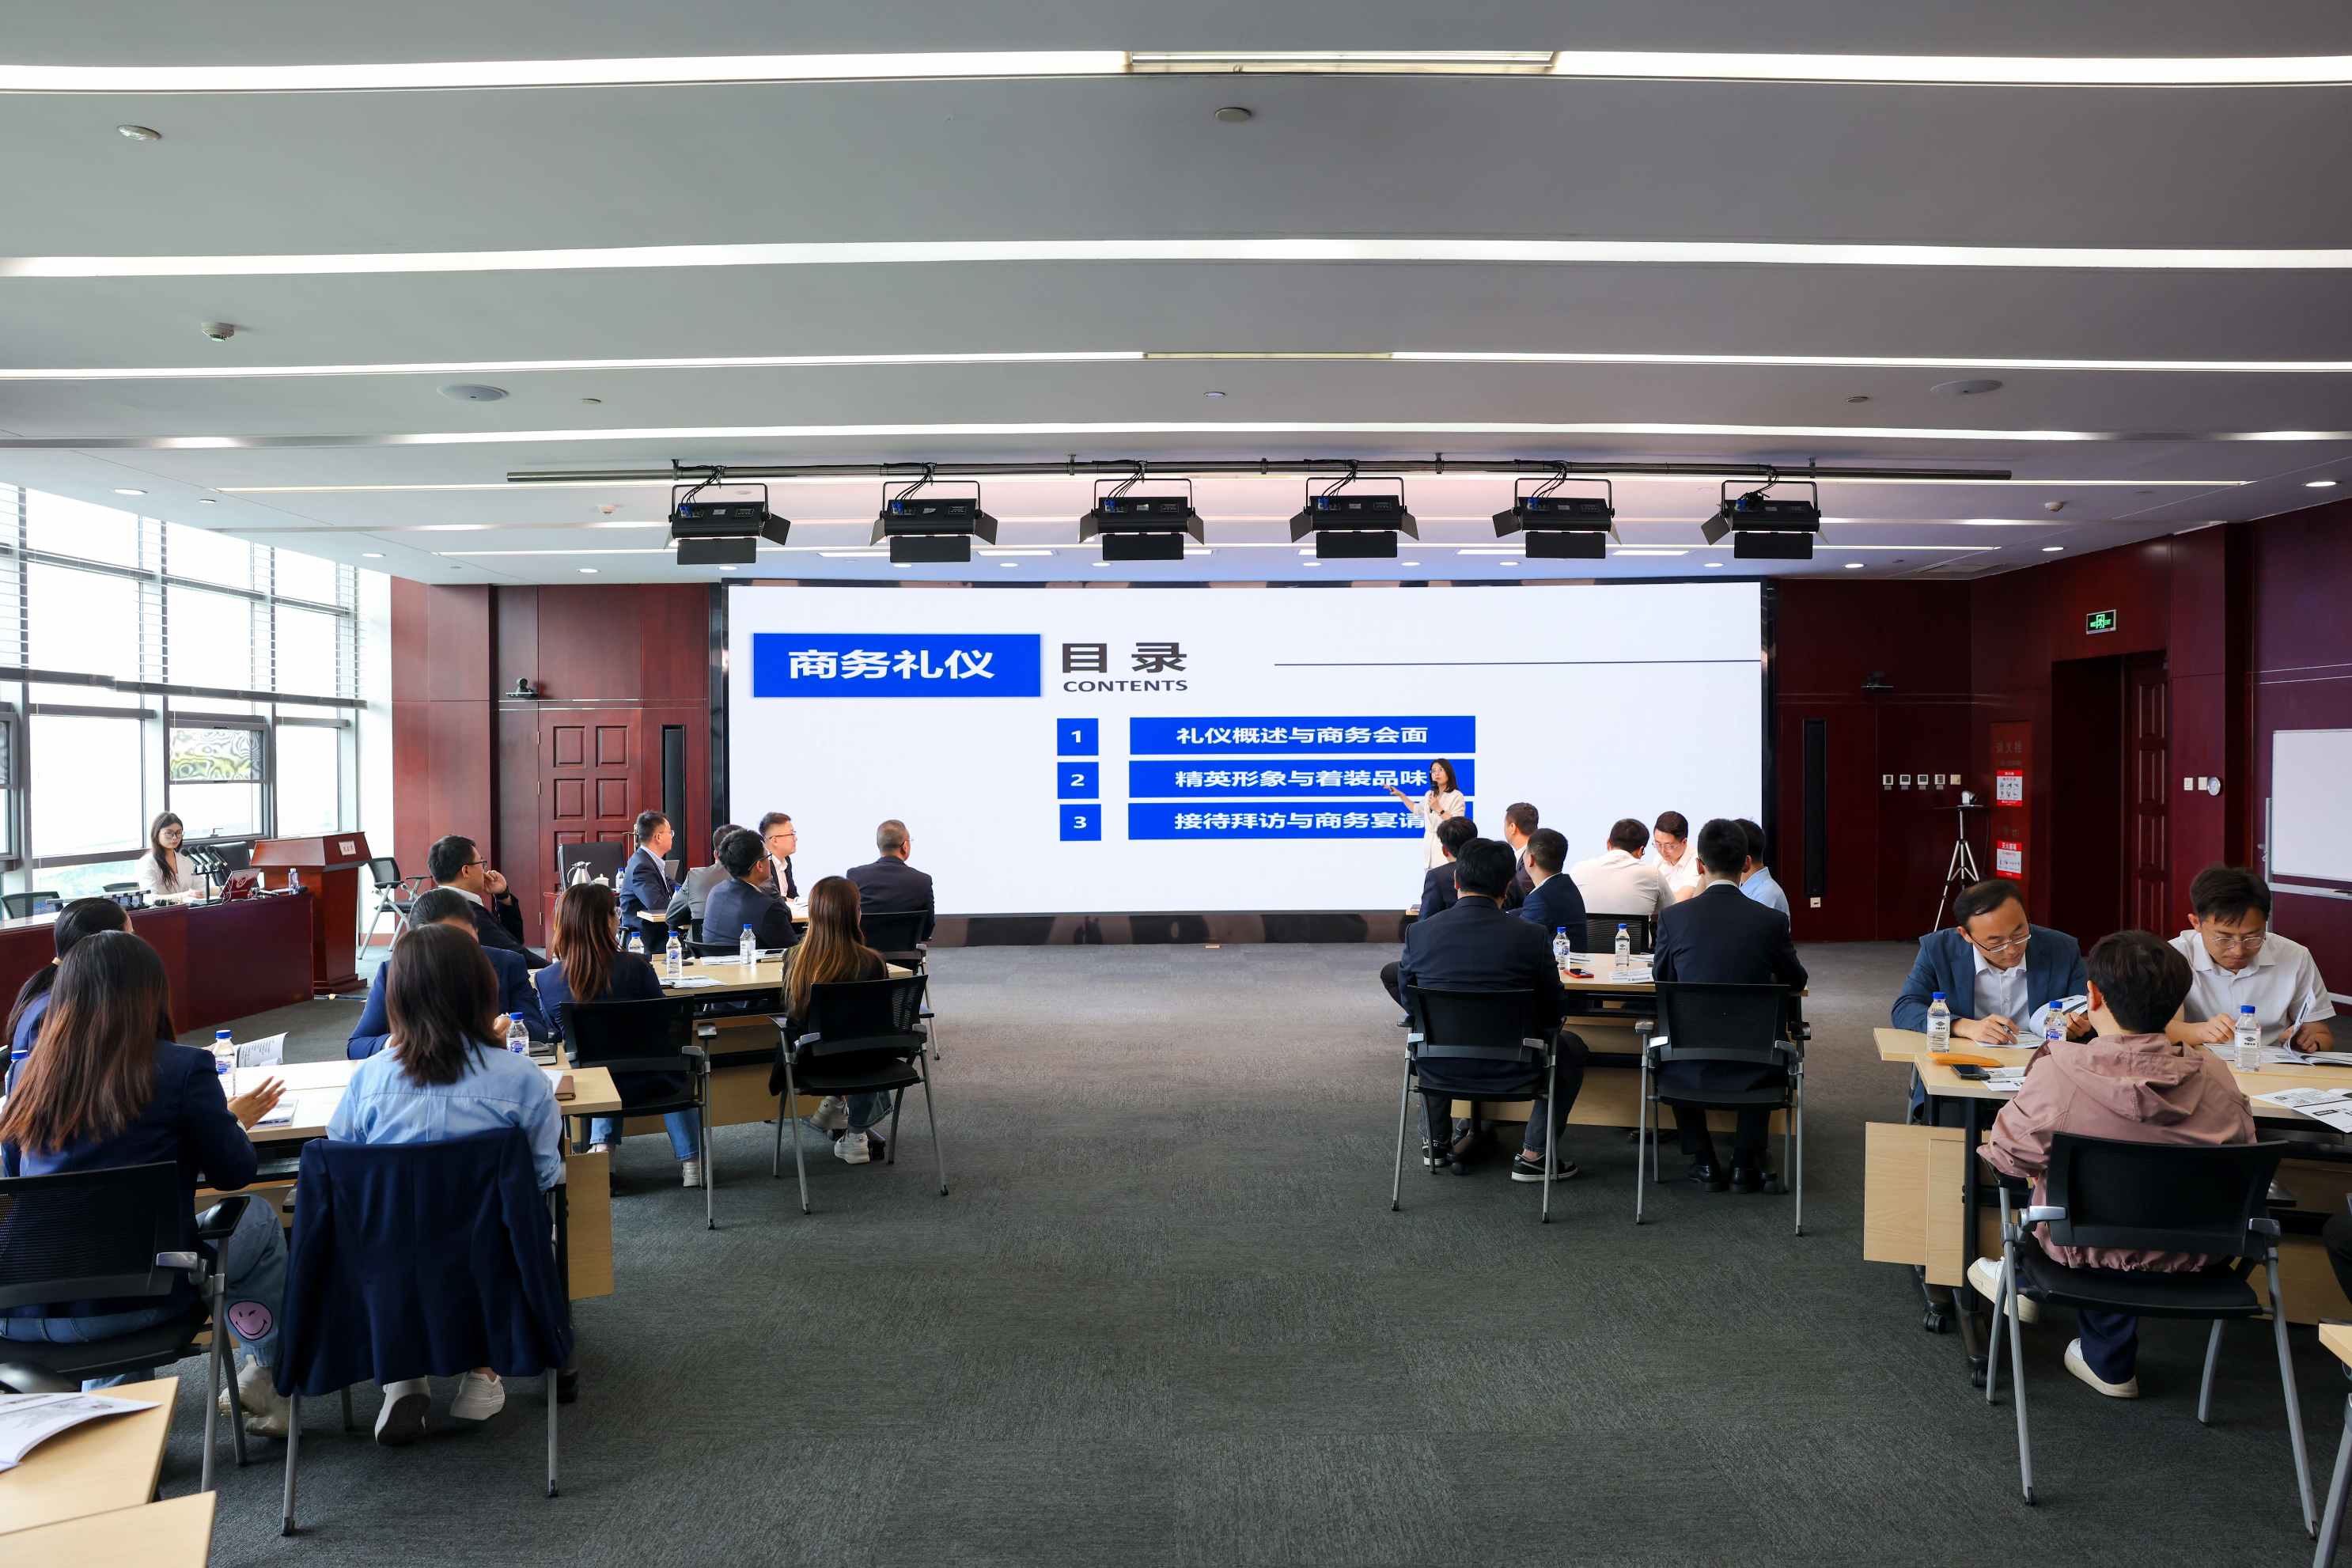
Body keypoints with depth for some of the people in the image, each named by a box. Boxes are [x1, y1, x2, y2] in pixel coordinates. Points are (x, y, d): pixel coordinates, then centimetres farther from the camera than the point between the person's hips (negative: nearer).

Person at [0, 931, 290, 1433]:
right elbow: (234, 1174, -1)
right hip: (135, 1302, -4)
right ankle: (269, 1385, 31)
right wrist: (232, 1120, 20)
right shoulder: (183, 1068, -11)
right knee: (259, 1220, 22)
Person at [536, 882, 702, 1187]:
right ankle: (690, 1160, 31)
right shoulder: (636, 967, -22)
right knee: (671, 1073, 34)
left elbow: (555, 1033, 2)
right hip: (645, 1086, -1)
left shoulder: (546, 979, -17)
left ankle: (601, 1145, 18)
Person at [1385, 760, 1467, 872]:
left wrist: (1439, 809, -18)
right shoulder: (1430, 794, 13)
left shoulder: (1456, 796, -7)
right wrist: (1400, 794, 29)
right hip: (1429, 846, 7)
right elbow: (1417, 810, 33)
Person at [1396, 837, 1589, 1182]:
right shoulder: (1531, 937, -14)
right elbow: (1555, 1012, -2)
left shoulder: (1419, 933, -9)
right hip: (1512, 1071, -2)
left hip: (1440, 1068, 3)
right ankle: (1534, 1155, 20)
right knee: (1571, 1047, 27)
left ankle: (1437, 1142, 38)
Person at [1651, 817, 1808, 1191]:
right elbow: (1795, 981, 10)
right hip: (1751, 1069, 1)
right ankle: (1746, 1163, 25)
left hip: (1690, 1069, 0)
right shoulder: (1771, 920, -9)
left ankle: (1704, 1163, 28)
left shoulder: (1674, 917, -9)